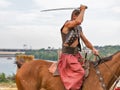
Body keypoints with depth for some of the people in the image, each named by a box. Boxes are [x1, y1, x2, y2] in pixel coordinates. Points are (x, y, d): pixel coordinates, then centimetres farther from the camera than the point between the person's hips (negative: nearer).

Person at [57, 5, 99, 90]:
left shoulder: (79, 28, 12)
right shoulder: (67, 24, -12)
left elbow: (85, 41, 17)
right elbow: (78, 21, -32)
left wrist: (93, 49, 2)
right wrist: (83, 9, -17)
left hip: (77, 55, 9)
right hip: (67, 55, -9)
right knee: (80, 72, -24)